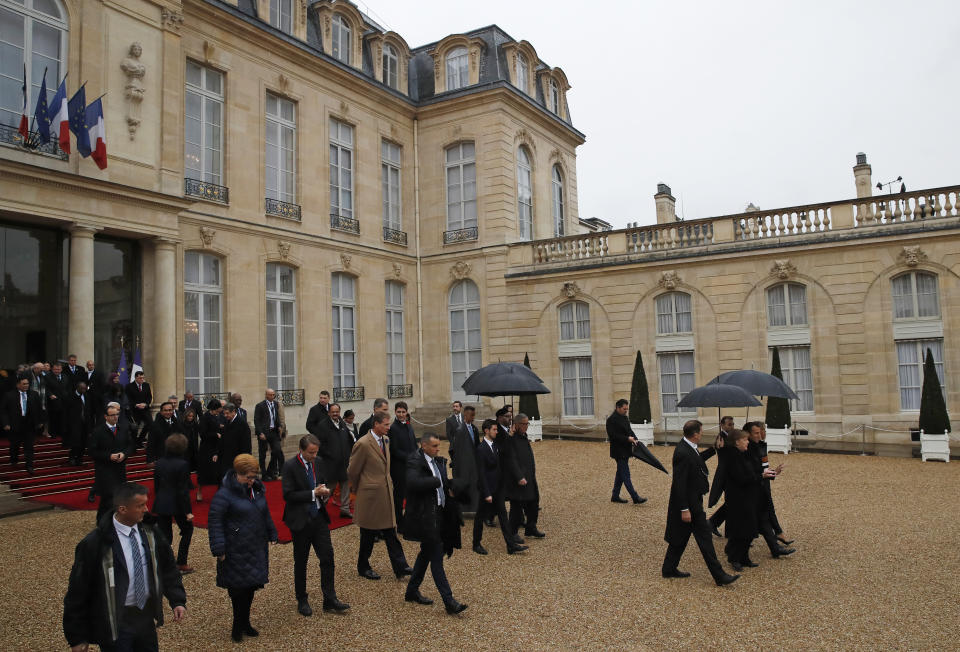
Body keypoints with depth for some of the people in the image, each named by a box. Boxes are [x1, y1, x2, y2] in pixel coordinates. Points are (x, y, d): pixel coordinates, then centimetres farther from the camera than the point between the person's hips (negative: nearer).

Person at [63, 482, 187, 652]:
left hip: (146, 618, 5)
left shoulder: (149, 534, -2)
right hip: (115, 624, -5)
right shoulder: (93, 544, -18)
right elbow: (78, 592, -11)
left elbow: (167, 568, 8)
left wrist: (178, 601, -3)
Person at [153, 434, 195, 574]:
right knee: (187, 530, 16)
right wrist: (188, 511, -11)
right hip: (176, 505, -5)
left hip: (161, 504, 5)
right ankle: (181, 564, 16)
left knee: (164, 536, 12)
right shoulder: (182, 464, -17)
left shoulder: (159, 463, 1)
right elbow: (183, 490, -16)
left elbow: (156, 486, 8)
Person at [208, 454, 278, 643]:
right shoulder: (225, 493, -15)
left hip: (256, 548, 7)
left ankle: (244, 623, 27)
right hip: (236, 550, -7)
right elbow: (214, 521, -15)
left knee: (251, 585, 12)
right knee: (238, 587, -1)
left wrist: (271, 535, 21)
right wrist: (219, 549, -17)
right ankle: (238, 627, 15)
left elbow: (265, 514, 20)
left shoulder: (257, 489, 8)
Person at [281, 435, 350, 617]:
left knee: (327, 557, 3)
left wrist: (325, 493, -4)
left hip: (319, 518, 5)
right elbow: (288, 495, -17)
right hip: (300, 520, -5)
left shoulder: (317, 463, 5)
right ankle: (302, 601, 26)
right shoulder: (290, 466, -14)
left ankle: (330, 600, 13)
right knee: (301, 562, 10)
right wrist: (313, 493, -21)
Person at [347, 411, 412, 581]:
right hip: (370, 495, -7)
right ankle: (363, 567, 25)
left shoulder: (385, 439, 6)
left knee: (390, 532, 9)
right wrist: (358, 490, 3)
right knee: (368, 534, 8)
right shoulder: (363, 444, -19)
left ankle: (400, 567, 13)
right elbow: (352, 471, -10)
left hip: (386, 492, 7)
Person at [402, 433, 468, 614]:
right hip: (424, 516, -9)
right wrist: (437, 482, -22)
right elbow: (412, 483, -32)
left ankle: (412, 591, 34)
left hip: (436, 513, 9)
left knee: (427, 552, 19)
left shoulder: (437, 461, 12)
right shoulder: (414, 461, -15)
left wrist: (448, 488, 1)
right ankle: (449, 601, -3)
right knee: (436, 557, -6)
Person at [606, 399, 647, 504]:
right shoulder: (611, 420, -15)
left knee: (620, 473, 14)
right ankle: (635, 498, -6)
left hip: (625, 450, 9)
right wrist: (627, 439, -24)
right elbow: (613, 435, -20)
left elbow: (629, 431, 19)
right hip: (619, 451, -9)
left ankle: (615, 496, 23)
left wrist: (634, 439, 0)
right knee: (626, 475, -6)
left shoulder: (625, 418, 13)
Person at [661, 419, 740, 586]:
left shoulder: (688, 447, 4)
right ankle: (719, 575, 8)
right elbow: (679, 483, -25)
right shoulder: (682, 453, -26)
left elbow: (698, 459, 27)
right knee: (704, 537, -1)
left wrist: (714, 449, 19)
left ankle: (669, 569, 28)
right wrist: (684, 509, -23)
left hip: (693, 499, 10)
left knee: (681, 536, 18)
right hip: (689, 503, -10)